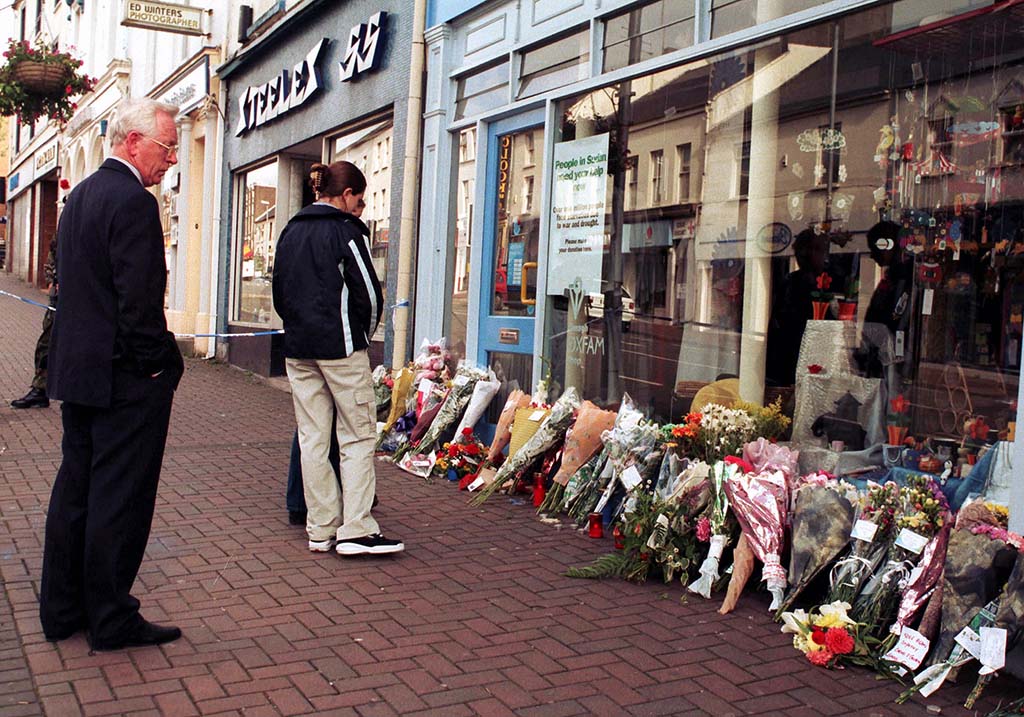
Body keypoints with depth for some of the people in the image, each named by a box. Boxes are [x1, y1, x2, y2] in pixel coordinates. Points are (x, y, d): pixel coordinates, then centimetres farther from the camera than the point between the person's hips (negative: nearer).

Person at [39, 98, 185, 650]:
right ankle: (111, 620, 10)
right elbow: (139, 299, -23)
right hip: (124, 377, -10)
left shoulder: (79, 196, 14)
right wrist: (158, 365, -12)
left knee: (74, 489, 16)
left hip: (76, 370, 10)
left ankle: (62, 610, 26)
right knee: (120, 498, 0)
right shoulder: (134, 202, -17)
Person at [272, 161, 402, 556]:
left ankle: (320, 529, 13)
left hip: (297, 348, 7)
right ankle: (356, 529, -4)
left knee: (312, 438, 8)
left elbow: (279, 290, 18)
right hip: (340, 347, -7)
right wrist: (364, 333, 7)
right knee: (357, 436, 0)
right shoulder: (345, 230, -8)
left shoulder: (290, 231, 13)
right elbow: (368, 291, -9)